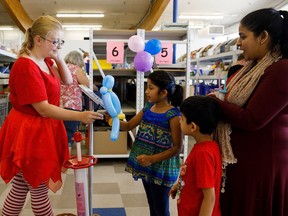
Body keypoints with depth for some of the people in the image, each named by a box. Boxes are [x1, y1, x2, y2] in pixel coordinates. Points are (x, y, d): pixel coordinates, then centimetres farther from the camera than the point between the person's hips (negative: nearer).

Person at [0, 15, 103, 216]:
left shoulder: (45, 61, 6)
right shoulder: (26, 67, -23)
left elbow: (68, 80, 12)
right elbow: (43, 109, -27)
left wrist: (58, 57, -1)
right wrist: (80, 116, -30)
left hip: (40, 130, 10)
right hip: (30, 132, -9)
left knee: (21, 187, 19)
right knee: (39, 190, 7)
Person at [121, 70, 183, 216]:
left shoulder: (173, 115, -19)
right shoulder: (148, 108, 3)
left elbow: (177, 148, -19)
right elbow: (129, 126, 10)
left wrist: (152, 159, -25)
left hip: (161, 169, -7)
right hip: (146, 167, 7)